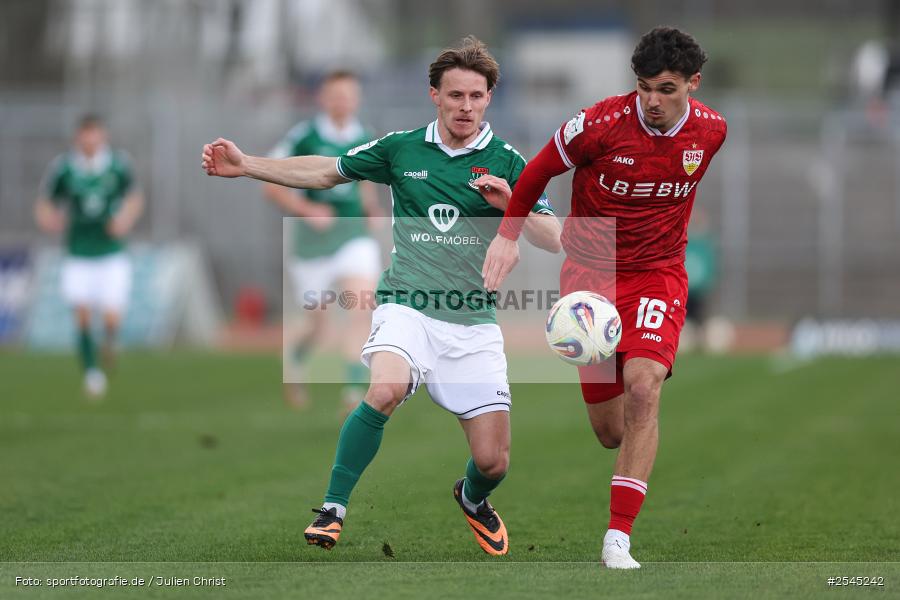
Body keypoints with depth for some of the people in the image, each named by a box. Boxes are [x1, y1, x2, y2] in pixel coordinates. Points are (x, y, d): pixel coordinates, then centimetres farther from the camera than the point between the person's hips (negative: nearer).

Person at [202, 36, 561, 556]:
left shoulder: (505, 161, 1)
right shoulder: (402, 149, 5)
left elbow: (554, 241, -3)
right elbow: (326, 172, 15)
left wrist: (511, 204, -21)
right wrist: (246, 165, 8)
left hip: (474, 322, 1)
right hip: (408, 305, -1)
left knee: (493, 462, -2)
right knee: (385, 390, -34)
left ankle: (473, 499, 37)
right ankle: (333, 508, -19)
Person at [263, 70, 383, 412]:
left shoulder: (365, 140, 6)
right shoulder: (303, 137, -7)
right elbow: (271, 185, -5)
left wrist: (373, 211, 5)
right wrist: (307, 210, -17)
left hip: (354, 233, 2)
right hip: (314, 237, -2)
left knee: (362, 308, -18)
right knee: (317, 325, 5)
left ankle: (354, 392, -15)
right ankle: (296, 361, 41)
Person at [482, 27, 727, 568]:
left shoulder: (710, 131, -7)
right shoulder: (602, 124, -17)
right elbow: (539, 171, 0)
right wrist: (509, 234, 7)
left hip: (659, 272, 1)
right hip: (590, 272, -1)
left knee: (643, 386, -25)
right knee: (610, 432, 0)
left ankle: (619, 539, -24)